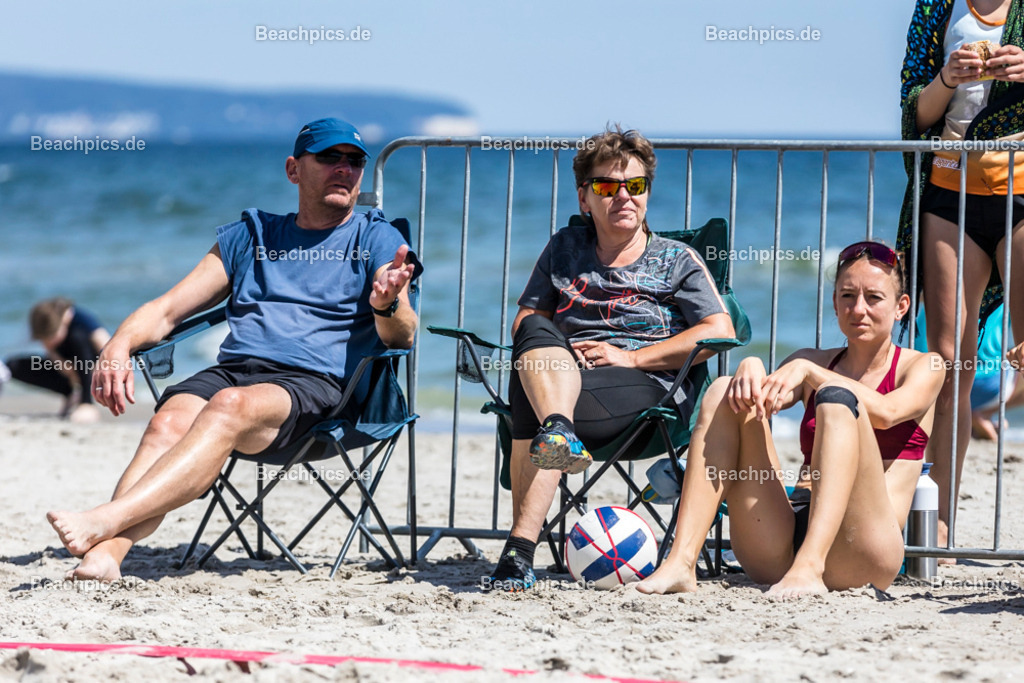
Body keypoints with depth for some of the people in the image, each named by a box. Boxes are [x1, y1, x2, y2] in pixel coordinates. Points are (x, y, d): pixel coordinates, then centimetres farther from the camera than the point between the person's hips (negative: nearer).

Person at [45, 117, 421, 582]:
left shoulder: (376, 239, 16)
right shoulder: (249, 237, 26)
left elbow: (401, 338, 1)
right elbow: (168, 309, 23)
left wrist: (387, 304, -24)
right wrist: (120, 345, 1)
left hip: (318, 383, -4)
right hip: (232, 367, 4)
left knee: (230, 406, -36)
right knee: (169, 422, -31)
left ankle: (105, 521, -54)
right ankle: (104, 555, -53)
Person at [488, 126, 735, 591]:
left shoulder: (676, 260, 16)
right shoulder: (565, 248, 26)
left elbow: (721, 332, 3)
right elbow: (526, 319, 25)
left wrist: (631, 357, -6)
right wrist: (546, 351, -2)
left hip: (649, 385, -4)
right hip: (564, 376, 4)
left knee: (527, 401, -35)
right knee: (535, 333, -33)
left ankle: (521, 545, -48)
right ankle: (558, 428, -61)